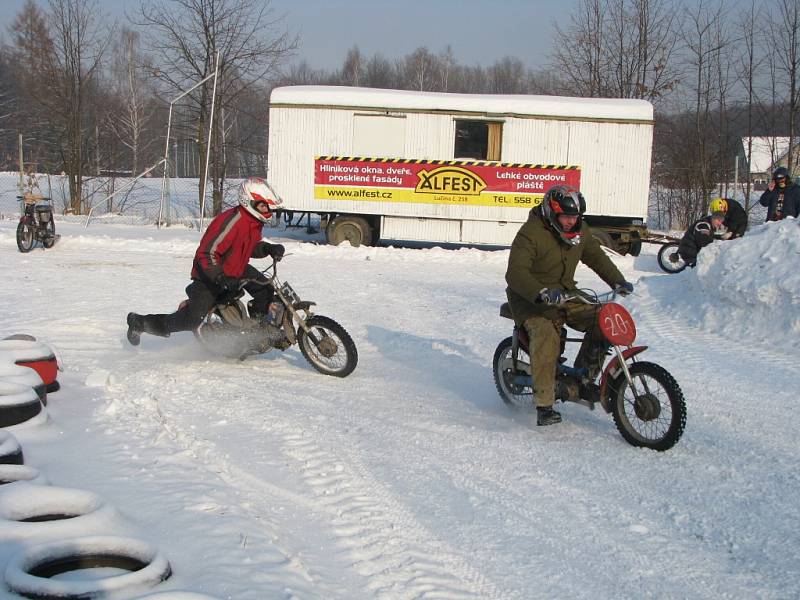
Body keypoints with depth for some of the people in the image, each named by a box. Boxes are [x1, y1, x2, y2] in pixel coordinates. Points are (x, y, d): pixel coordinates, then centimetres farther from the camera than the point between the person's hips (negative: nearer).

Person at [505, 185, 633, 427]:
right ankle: (544, 406, -32)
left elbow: (597, 257, 19)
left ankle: (583, 376, 2)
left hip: (565, 294, 7)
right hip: (531, 299, -7)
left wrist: (618, 281, 3)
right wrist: (542, 293, -46)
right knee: (547, 335, -34)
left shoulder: (580, 231, 5)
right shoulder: (530, 234, -19)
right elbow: (515, 273, -30)